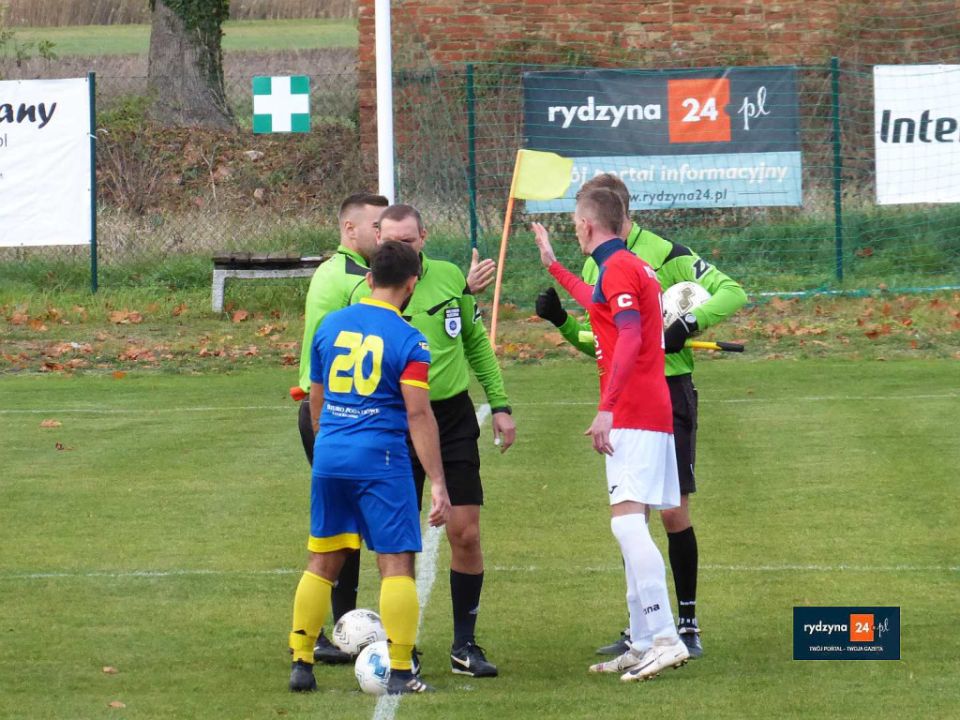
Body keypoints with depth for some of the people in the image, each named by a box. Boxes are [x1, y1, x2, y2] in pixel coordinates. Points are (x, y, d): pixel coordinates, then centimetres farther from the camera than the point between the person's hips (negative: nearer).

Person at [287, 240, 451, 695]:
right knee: (396, 563, -1)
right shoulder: (408, 341, -8)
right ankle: (399, 674, -4)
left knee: (322, 561, 15)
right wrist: (437, 483, -13)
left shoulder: (330, 326, 9)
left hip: (329, 457, 5)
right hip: (381, 459, -5)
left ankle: (300, 665, 16)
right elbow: (418, 414, -13)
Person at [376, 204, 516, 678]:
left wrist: (499, 404, 12)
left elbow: (476, 342, 14)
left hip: (454, 417, 2)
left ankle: (465, 645, 9)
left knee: (465, 533, -2)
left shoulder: (450, 278, 1)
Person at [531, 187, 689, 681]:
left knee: (627, 520, -19)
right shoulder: (630, 266, 21)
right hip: (653, 415, 11)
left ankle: (664, 639, -27)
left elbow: (630, 337, -24)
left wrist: (607, 408, -29)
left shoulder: (617, 269, -11)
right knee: (632, 526, 12)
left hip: (631, 415, -11)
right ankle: (642, 645, 14)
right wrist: (553, 266, 56)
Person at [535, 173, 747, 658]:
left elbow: (732, 294, -14)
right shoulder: (596, 267, 10)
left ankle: (688, 623, 5)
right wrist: (563, 322, 0)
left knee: (673, 510, -5)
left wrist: (686, 324, -26)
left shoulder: (666, 256, -11)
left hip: (669, 391, -6)